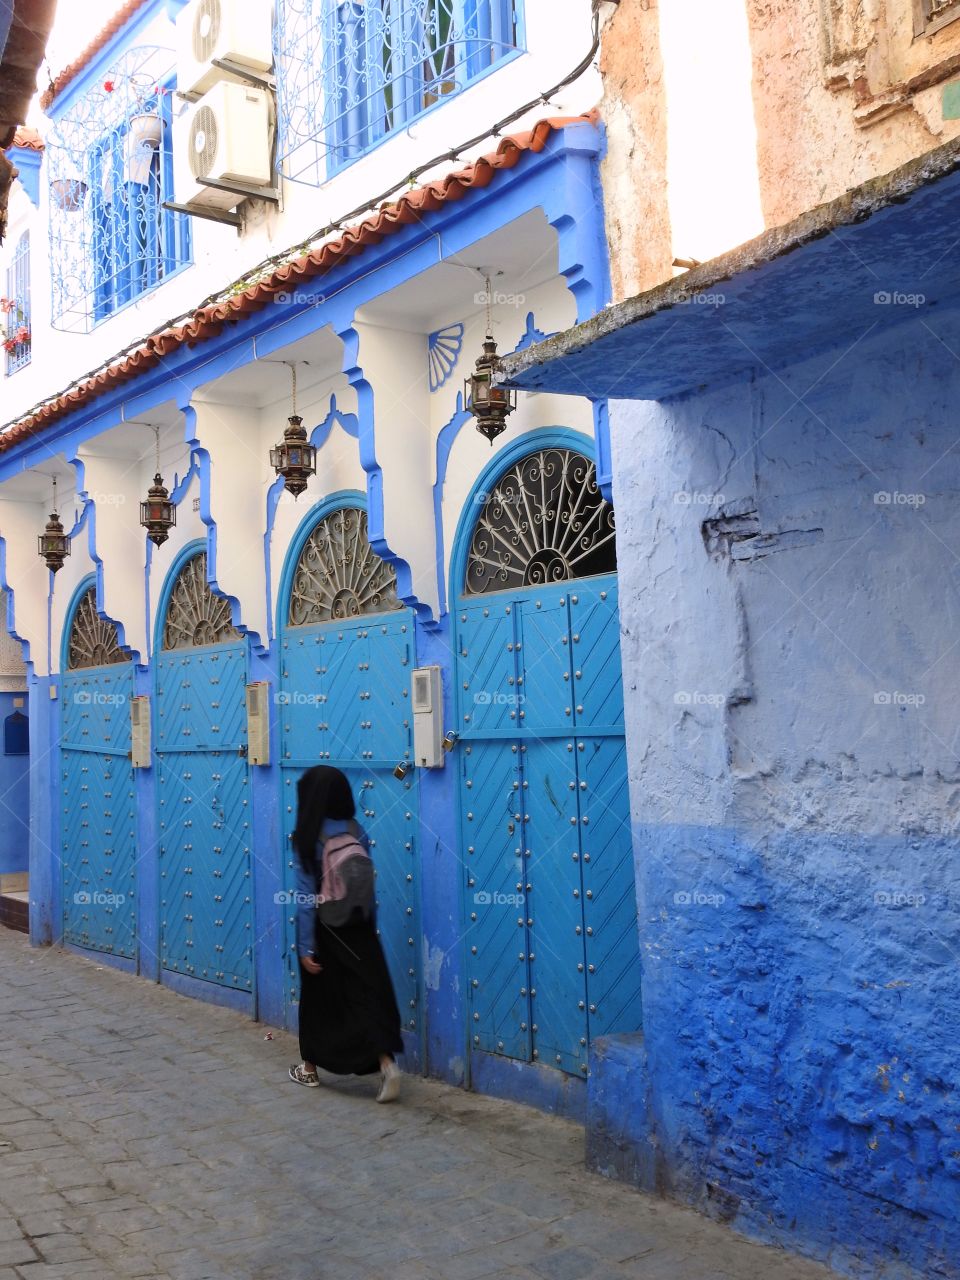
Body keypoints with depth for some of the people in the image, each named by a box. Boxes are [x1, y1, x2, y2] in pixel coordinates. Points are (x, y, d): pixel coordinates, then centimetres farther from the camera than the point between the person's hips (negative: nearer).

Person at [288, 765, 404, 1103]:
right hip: (358, 928, 3)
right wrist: (369, 928, 15)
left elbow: (306, 895, -14)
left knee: (318, 999, 13)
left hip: (324, 930, -3)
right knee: (368, 994, 2)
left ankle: (310, 1068, 29)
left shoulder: (309, 839, -14)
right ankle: (387, 1063, -14)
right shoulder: (358, 832, -1)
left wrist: (306, 946, -10)